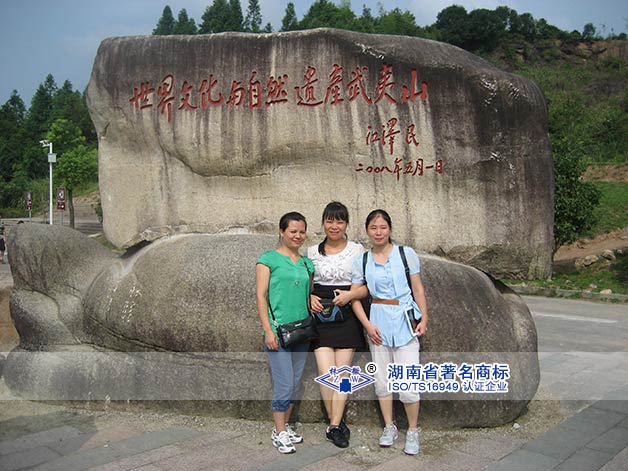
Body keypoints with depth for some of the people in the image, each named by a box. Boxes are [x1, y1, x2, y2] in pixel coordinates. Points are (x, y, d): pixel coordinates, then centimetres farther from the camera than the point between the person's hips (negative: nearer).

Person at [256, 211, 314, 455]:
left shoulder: (307, 263, 13)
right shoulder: (269, 259, -3)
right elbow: (261, 296, -7)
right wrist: (268, 330, -13)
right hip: (278, 331, -6)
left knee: (295, 383, 12)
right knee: (284, 383, -5)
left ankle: (285, 425, 27)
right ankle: (279, 432, 10)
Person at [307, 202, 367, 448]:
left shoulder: (357, 250, 2)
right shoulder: (312, 252, 7)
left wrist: (351, 294, -15)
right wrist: (310, 298, -7)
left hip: (347, 315, -1)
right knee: (326, 373, -6)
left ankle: (334, 426, 10)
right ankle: (338, 424, 12)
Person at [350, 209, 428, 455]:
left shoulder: (406, 254, -1)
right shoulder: (361, 261, 4)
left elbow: (418, 289, 2)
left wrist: (423, 318, -4)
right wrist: (367, 324, -6)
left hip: (405, 320, -2)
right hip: (378, 322, 3)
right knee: (381, 379, 11)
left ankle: (413, 431, 15)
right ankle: (389, 427, 29)